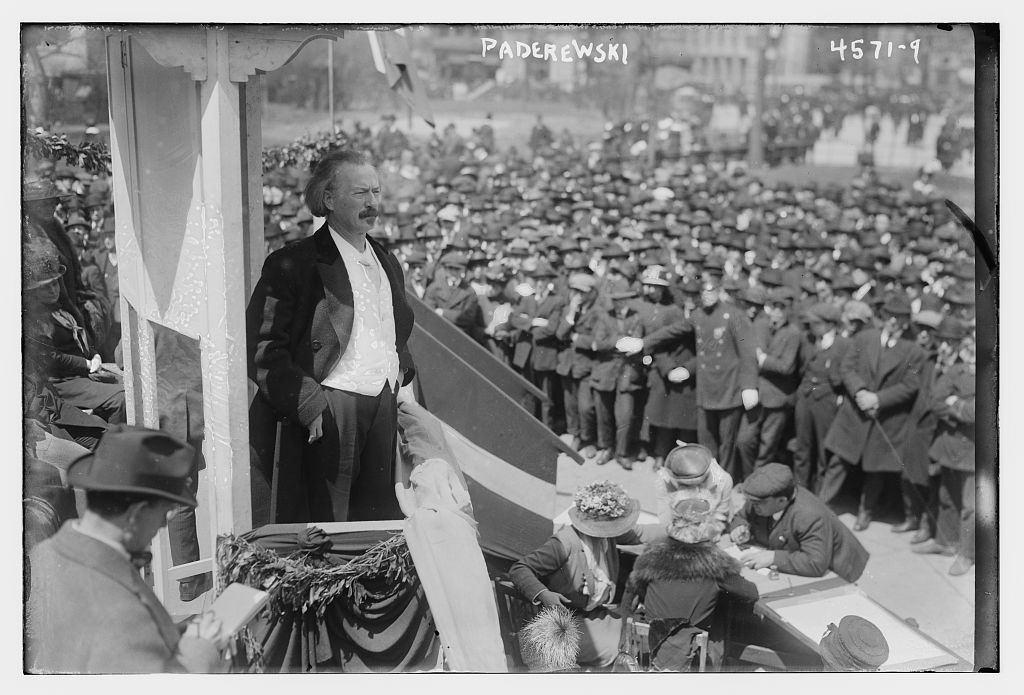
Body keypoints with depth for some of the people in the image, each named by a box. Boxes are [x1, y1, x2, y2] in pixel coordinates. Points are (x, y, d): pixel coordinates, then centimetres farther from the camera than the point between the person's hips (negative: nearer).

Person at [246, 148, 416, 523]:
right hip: (327, 410, -7)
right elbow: (263, 350, -12)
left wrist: (402, 375, 15)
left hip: (384, 405, 7)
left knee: (380, 520, 8)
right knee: (326, 525, -5)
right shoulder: (293, 264, -7)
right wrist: (308, 404, -17)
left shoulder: (387, 263, 18)